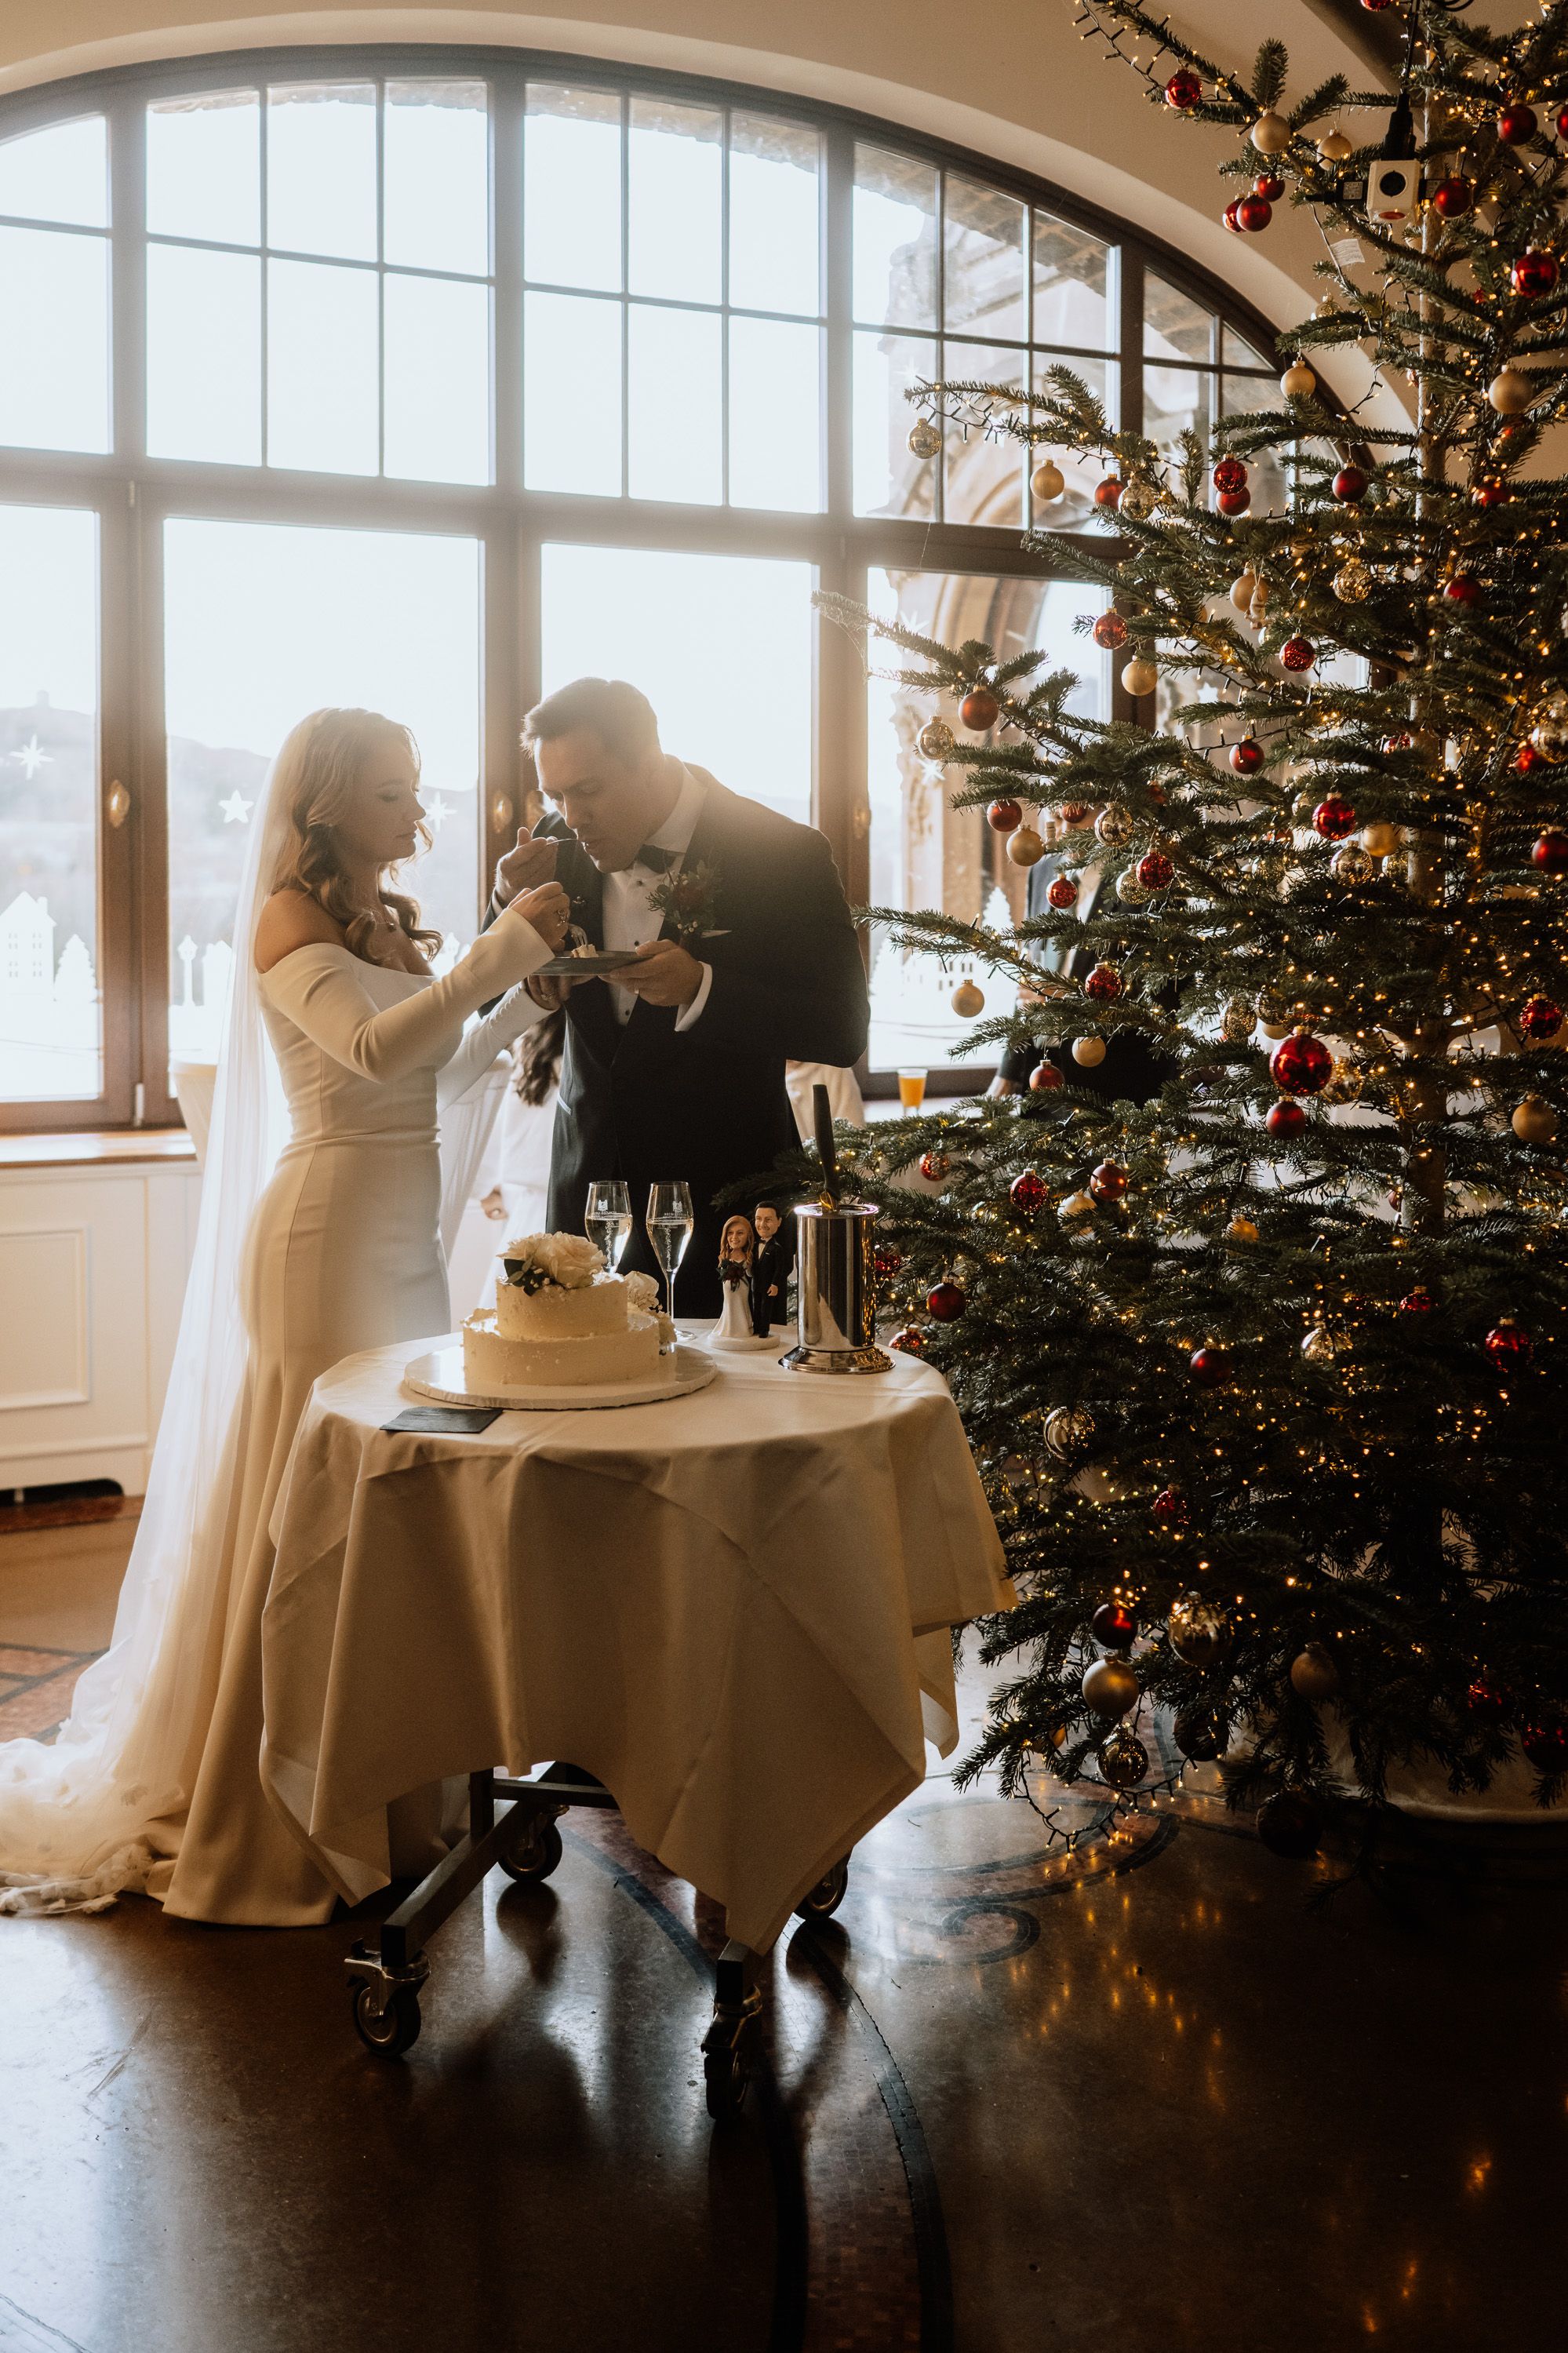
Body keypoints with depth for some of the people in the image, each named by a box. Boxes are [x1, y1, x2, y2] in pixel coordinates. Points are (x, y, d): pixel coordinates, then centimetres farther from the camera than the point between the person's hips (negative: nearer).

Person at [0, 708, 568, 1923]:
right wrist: (505, 948, -24)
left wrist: (526, 996, 5)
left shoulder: (385, 923, 16)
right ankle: (281, 1818, 12)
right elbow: (375, 1048, -27)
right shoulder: (289, 921, -10)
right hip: (331, 1229, -8)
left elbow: (439, 1080, 16)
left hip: (402, 1230, 9)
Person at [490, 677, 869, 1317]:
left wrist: (703, 988, -28)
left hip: (723, 1200, -4)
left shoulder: (784, 854, -11)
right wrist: (510, 904, -9)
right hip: (587, 1196, 4)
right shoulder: (561, 846, 2)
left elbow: (844, 1030, -14)